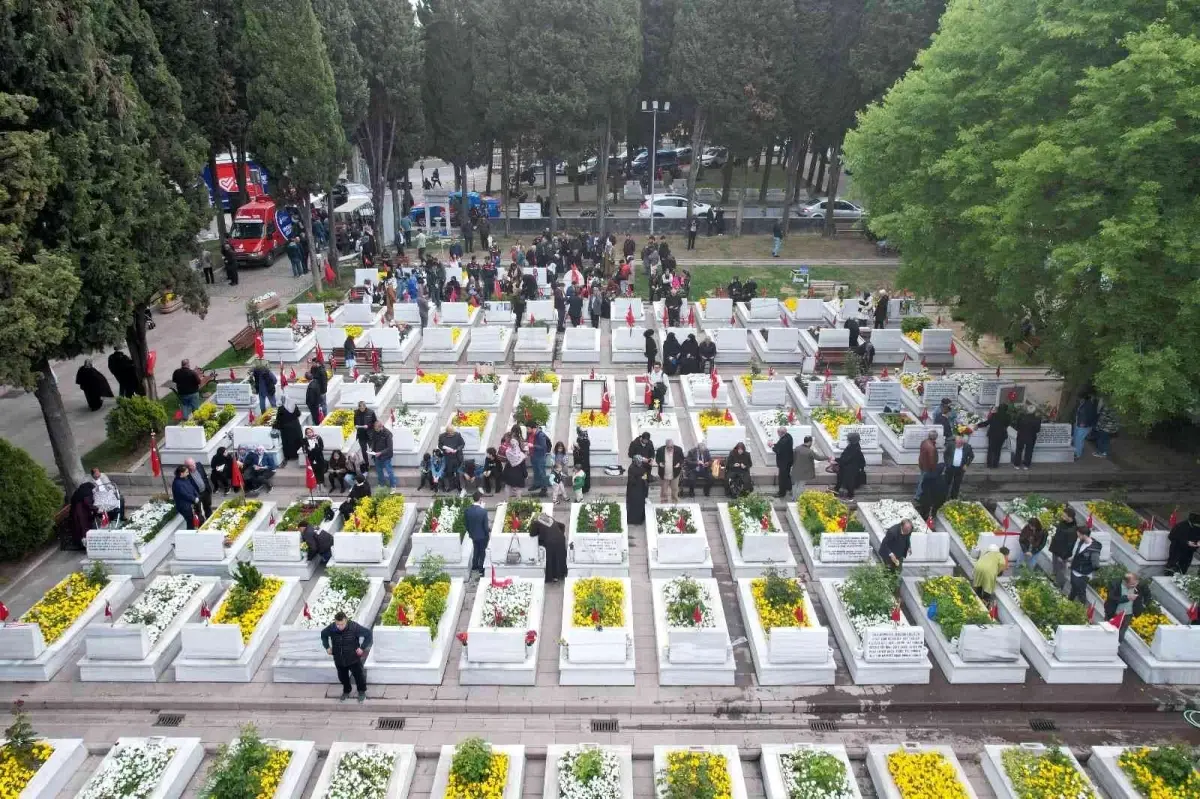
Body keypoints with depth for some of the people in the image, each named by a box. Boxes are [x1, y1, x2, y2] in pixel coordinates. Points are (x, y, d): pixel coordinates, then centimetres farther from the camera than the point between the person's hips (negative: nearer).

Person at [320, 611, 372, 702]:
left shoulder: (354, 627, -25)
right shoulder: (331, 628, -15)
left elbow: (368, 633, -17)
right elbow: (323, 634, 8)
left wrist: (362, 647, -18)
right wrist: (327, 647, 1)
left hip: (353, 658, -3)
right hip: (339, 659, 3)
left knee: (358, 676, 10)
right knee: (343, 677, 19)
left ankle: (362, 692, 35)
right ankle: (346, 692, 45)